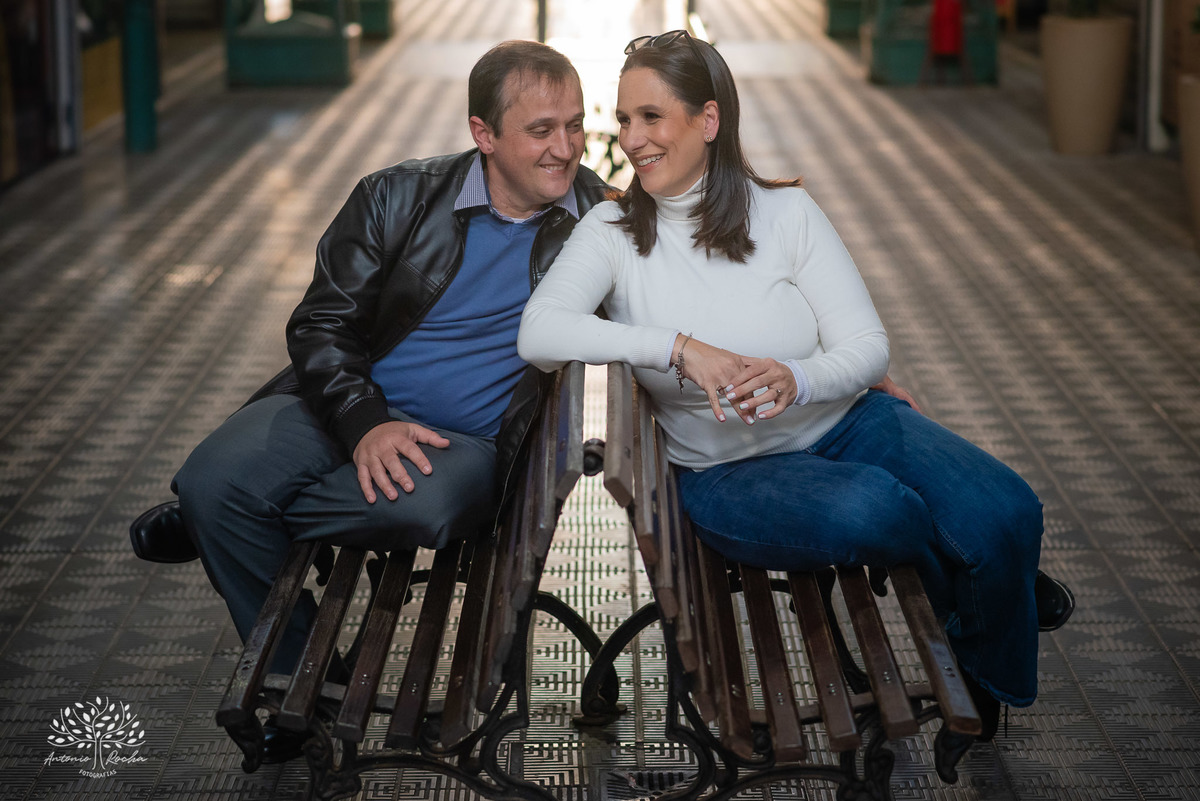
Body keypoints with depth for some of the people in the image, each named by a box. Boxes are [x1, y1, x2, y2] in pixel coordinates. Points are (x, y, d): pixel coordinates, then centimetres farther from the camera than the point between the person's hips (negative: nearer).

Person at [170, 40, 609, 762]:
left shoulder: (598, 216, 4)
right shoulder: (399, 198, 2)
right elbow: (322, 325, 0)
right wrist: (366, 424, -17)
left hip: (470, 439, -1)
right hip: (349, 410, 1)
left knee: (422, 507, -38)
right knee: (213, 483, -25)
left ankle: (214, 518, -10)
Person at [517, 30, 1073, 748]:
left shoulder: (785, 211, -3)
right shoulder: (614, 232, -5)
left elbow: (869, 346, -5)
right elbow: (538, 334, -23)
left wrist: (797, 379, -28)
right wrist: (680, 347, -33)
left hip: (844, 420, 2)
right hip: (728, 470, -2)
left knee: (1004, 513, -23)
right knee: (876, 508, -34)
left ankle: (986, 682, 10)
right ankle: (974, 603, 2)